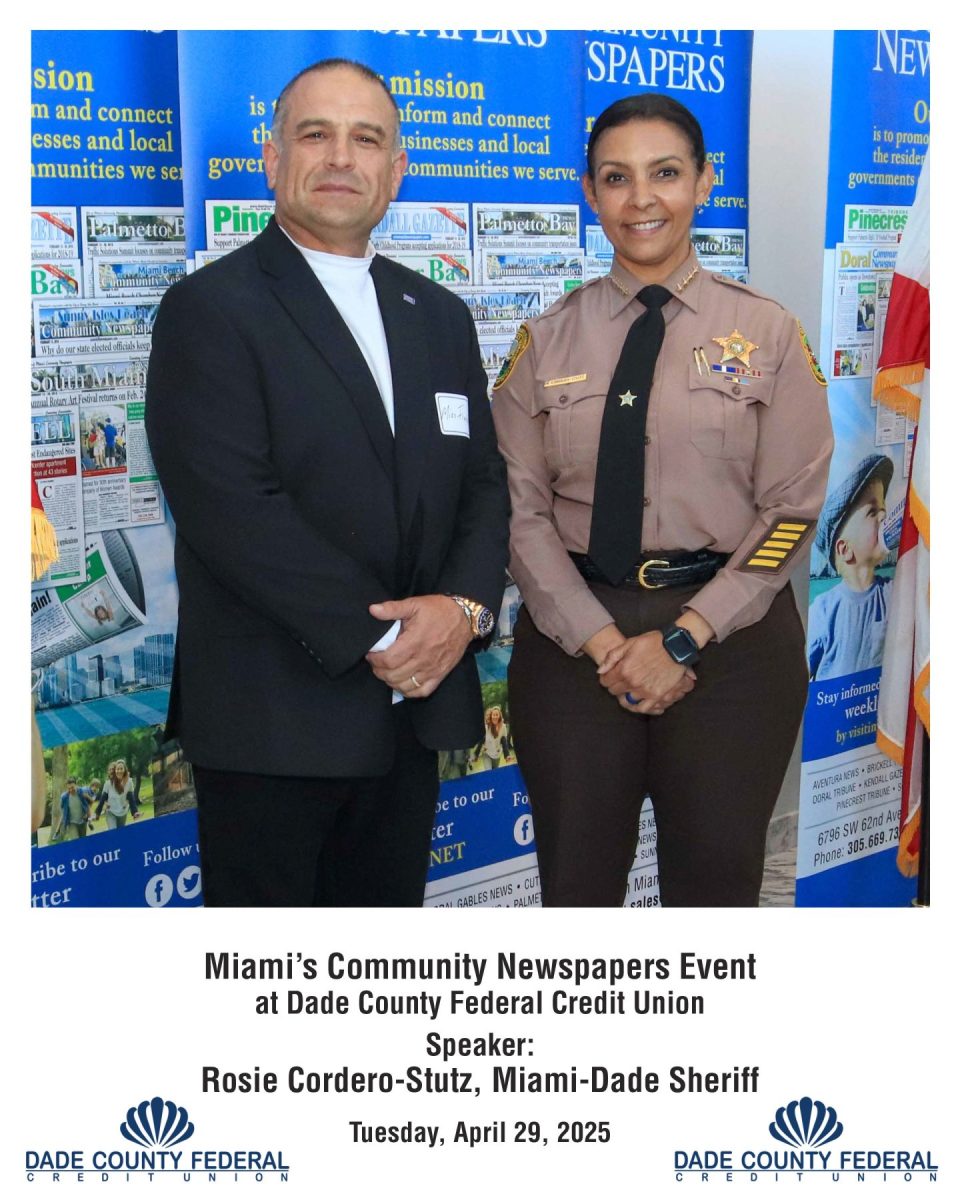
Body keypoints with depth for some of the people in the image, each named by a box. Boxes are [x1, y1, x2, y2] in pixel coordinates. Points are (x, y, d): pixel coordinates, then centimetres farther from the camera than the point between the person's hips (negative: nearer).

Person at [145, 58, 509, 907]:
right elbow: (234, 510, -17)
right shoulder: (211, 310, -7)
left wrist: (465, 606, -10)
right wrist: (380, 638, -18)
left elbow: (484, 483, 10)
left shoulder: (440, 315, 14)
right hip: (271, 719, -6)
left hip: (415, 705, 6)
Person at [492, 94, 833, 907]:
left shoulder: (766, 332, 2)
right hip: (574, 638, 1)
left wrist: (685, 638, -12)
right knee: (577, 880, 10)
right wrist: (602, 641, -11)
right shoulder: (547, 341, 5)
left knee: (716, 878, 9)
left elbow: (792, 510, -3)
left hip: (729, 637, -1)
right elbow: (522, 508, 0)